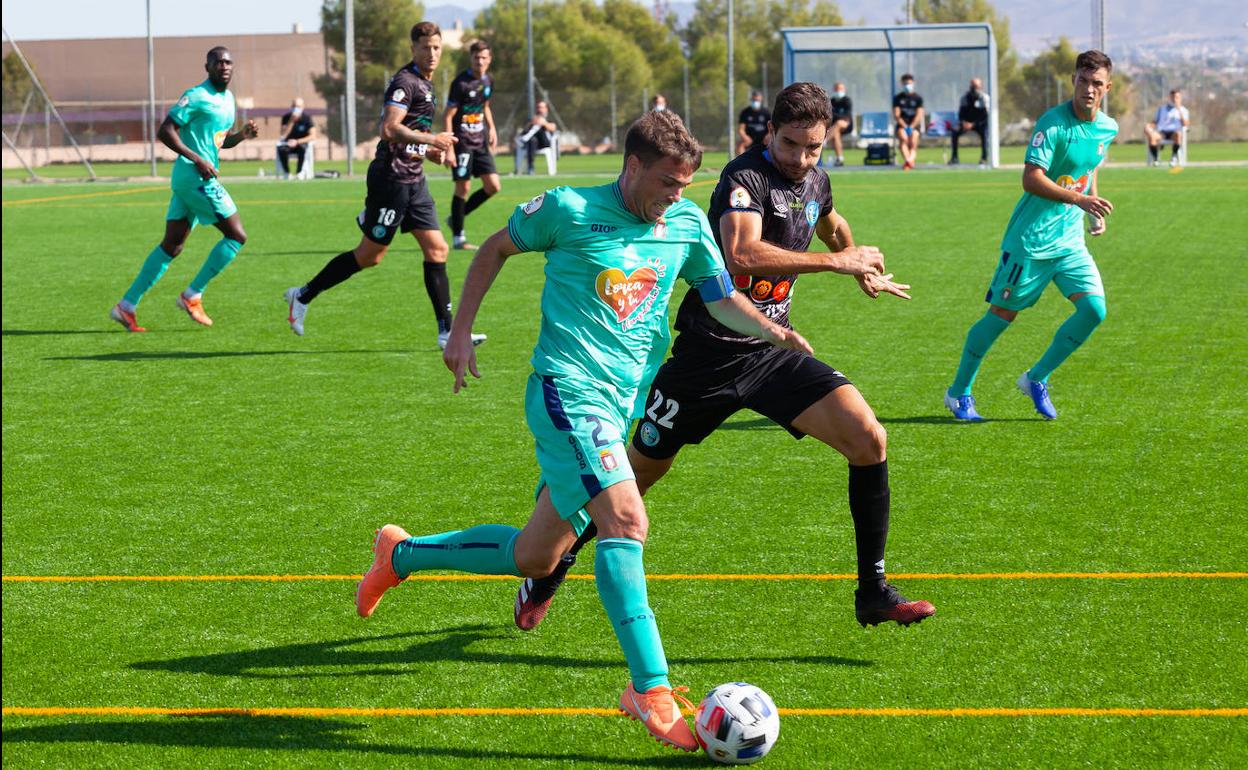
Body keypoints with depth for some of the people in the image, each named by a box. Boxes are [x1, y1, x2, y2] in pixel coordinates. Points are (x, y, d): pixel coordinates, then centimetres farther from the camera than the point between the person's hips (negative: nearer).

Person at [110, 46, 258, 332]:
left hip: (188, 180, 9)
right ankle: (192, 296, 0)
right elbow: (165, 132, -16)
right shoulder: (197, 97, -11)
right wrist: (197, 160, -21)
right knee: (237, 235, -6)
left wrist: (242, 134, 8)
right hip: (196, 178, -9)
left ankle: (126, 306, 8)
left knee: (172, 246, 8)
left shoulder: (227, 98, 17)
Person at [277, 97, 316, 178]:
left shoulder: (307, 118, -7)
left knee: (302, 148, -38)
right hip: (288, 144, 1)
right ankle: (286, 173, -19)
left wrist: (297, 141, -23)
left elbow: (313, 136, -13)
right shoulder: (286, 117, -3)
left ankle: (299, 173, -26)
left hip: (301, 143, -1)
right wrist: (291, 121, -22)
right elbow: (283, 135, -13)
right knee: (281, 149, -34)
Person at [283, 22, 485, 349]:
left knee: (436, 249, 2)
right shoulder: (405, 82, -14)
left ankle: (447, 332, 2)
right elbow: (389, 129, -26)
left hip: (413, 179, 9)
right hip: (391, 178, -9)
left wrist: (435, 151, 14)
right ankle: (304, 295, 13)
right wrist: (431, 140, -25)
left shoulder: (425, 85, 17)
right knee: (369, 255, -2)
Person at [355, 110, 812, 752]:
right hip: (567, 391, -7)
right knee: (625, 520, -25)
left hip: (619, 403, 7)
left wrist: (772, 332, -6)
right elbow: (496, 248, 9)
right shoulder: (569, 210, -5)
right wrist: (460, 332, 7)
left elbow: (722, 298, 13)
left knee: (533, 557, 12)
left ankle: (401, 554, 34)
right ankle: (652, 692, -30)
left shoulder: (687, 224, 9)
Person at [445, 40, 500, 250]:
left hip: (480, 142, 7)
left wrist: (491, 128, 12)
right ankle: (457, 237, 3)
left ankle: (458, 217, 18)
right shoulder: (461, 83, -13)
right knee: (463, 187, -5)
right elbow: (449, 115, -12)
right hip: (462, 142, -7)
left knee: (493, 187, 1)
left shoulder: (488, 81, 8)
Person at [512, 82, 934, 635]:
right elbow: (742, 256, -37)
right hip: (709, 356, -5)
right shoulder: (745, 178, -18)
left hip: (773, 352, 6)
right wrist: (835, 262, -32)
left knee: (868, 440, -14)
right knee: (639, 472, 8)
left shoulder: (815, 182, 8)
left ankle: (873, 594, -5)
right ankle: (551, 571, 33)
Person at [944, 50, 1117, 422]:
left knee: (1094, 309, -8)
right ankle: (959, 392, 18)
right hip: (1031, 239, -6)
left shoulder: (1108, 128, 6)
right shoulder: (1053, 123, -17)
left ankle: (1037, 379, 10)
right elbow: (1031, 179, -25)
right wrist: (1078, 199, -34)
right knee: (1001, 314, 2)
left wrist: (1095, 210, 13)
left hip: (1070, 240, 6)